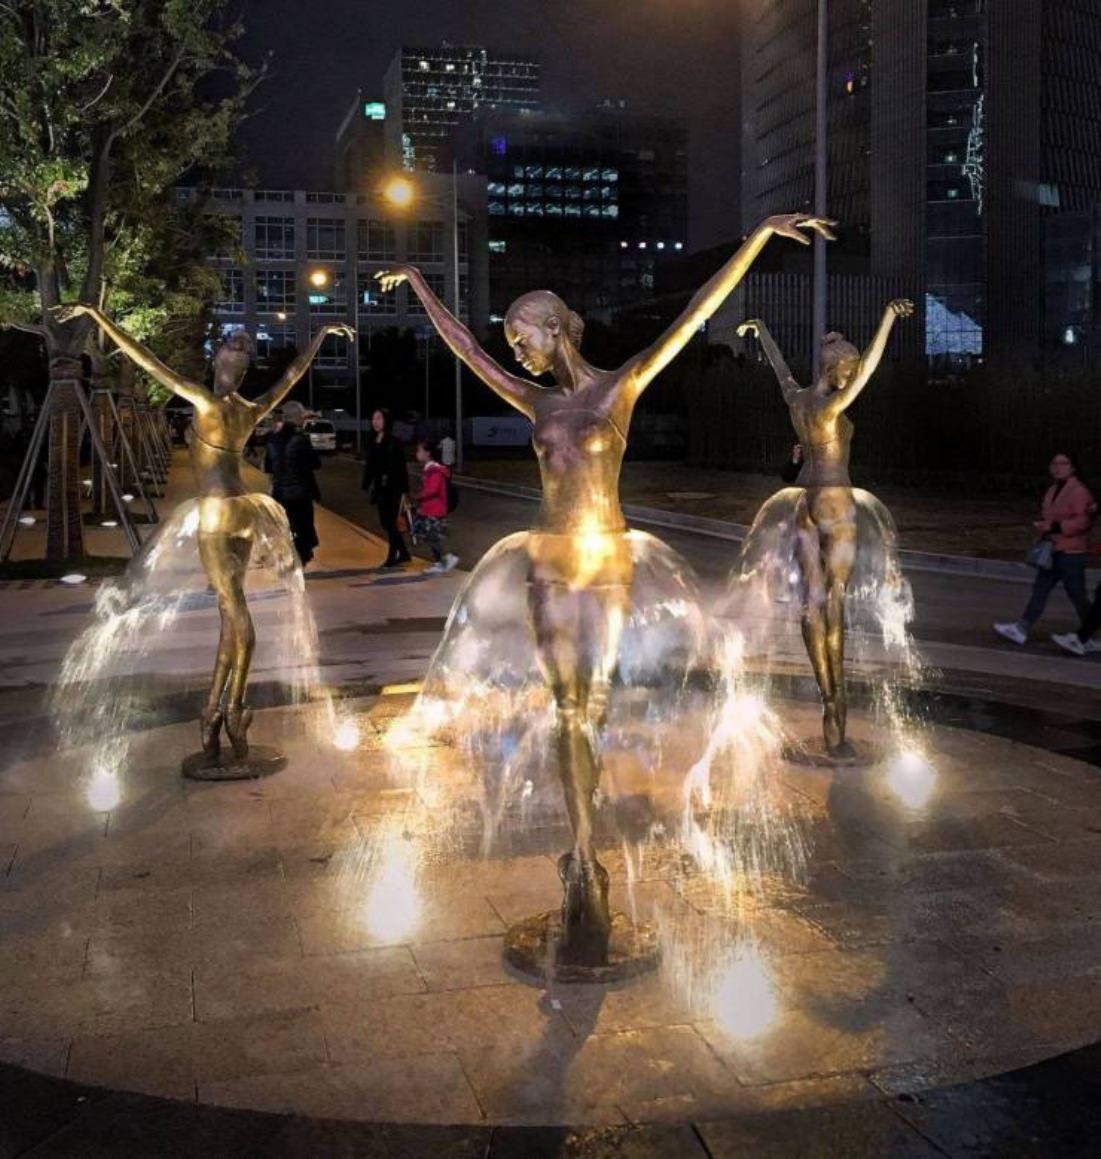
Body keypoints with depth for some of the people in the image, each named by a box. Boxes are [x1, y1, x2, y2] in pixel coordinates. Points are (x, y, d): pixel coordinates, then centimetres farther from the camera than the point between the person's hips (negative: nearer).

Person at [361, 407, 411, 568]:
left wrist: (403, 489, -15)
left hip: (393, 488, -7)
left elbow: (400, 466, -12)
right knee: (386, 522, 10)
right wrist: (367, 486, 10)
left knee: (390, 522, -4)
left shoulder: (394, 441, -10)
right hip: (379, 487, 7)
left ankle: (393, 556, 7)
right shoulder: (372, 441, 8)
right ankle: (403, 554, 21)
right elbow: (369, 465, 12)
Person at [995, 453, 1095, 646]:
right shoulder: (1052, 490, 13)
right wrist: (1041, 525, 6)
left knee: (1076, 594, 1)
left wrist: (1053, 527, -23)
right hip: (1051, 550, 8)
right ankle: (1021, 629, 2)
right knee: (1040, 589, 4)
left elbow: (1083, 521, -21)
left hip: (1071, 552, -8)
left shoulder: (1079, 491, -13)